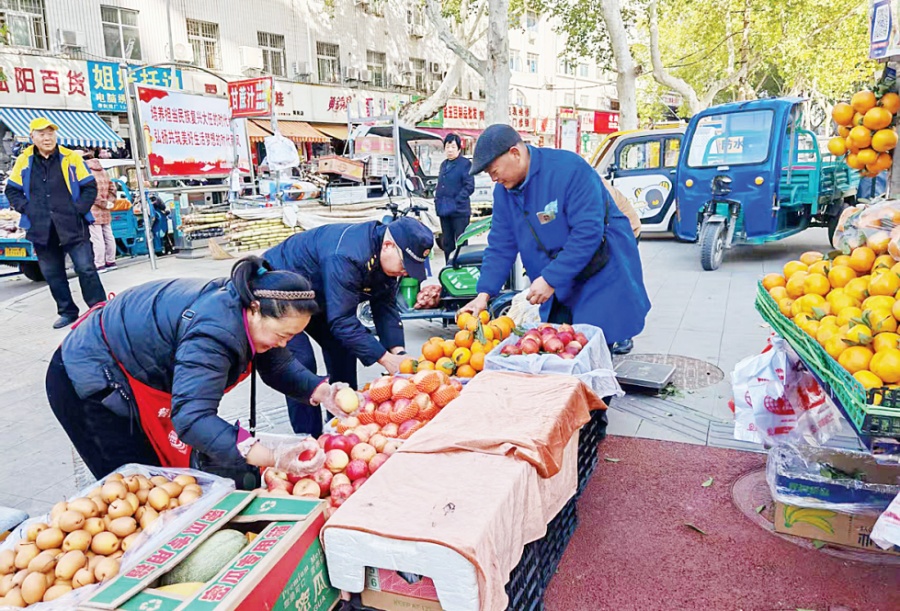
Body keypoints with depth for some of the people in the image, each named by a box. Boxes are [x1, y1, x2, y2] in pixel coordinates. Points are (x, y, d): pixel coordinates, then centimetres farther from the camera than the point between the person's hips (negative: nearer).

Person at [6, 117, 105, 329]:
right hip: (42, 230, 3)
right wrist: (27, 209, 0)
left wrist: (78, 210, -8)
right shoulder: (24, 161, 6)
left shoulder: (71, 158, -1)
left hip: (72, 226, -3)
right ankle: (67, 312, 22)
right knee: (52, 274, 10)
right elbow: (12, 190, 14)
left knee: (86, 268, -6)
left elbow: (90, 187, 2)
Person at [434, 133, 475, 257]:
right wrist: (437, 200, 8)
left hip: (459, 210, -7)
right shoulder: (444, 164, 17)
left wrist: (456, 201, -17)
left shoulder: (465, 163, -5)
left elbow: (469, 186, -11)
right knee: (446, 242, 12)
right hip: (444, 210, 7)